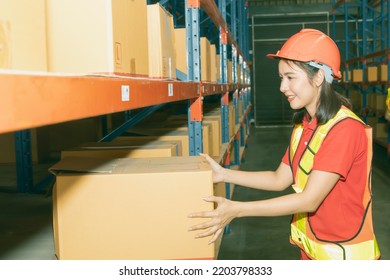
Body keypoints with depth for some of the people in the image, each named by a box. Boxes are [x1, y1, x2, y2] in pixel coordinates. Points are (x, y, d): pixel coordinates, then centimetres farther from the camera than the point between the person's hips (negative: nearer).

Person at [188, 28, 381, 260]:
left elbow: (309, 199, -25)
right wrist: (224, 174, -1)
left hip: (345, 253, -7)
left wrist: (236, 209, -28)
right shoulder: (303, 124, 4)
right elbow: (280, 179, 6)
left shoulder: (345, 128, -22)